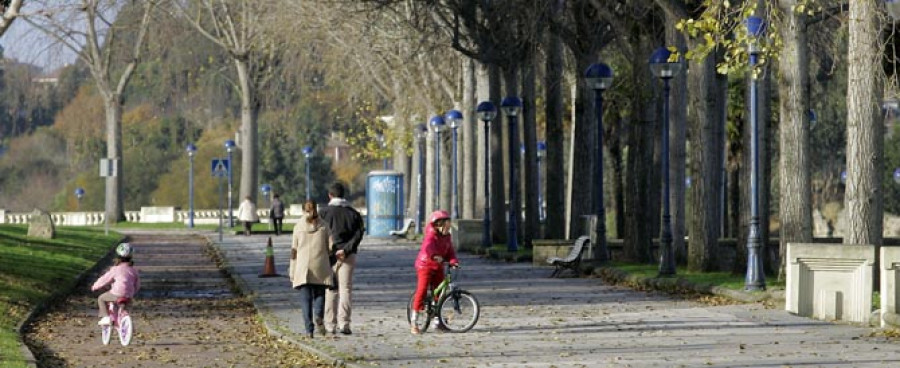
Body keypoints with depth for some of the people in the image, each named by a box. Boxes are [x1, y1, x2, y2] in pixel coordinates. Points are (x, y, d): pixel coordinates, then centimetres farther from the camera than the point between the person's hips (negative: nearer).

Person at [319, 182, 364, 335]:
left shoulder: (325, 212, 1)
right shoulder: (353, 213, 7)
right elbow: (358, 234, -5)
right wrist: (346, 250, -12)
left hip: (329, 255, -1)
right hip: (348, 256, 1)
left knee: (330, 290, 7)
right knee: (346, 289, 2)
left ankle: (330, 325, 7)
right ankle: (344, 323, -9)